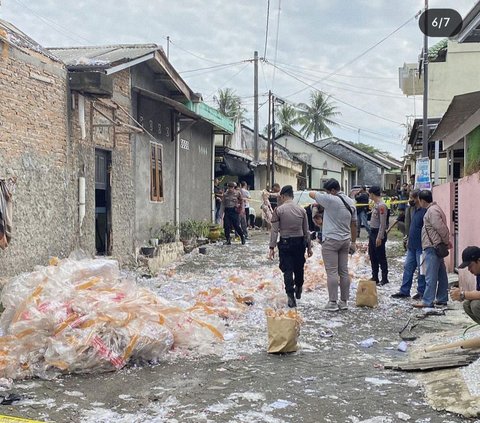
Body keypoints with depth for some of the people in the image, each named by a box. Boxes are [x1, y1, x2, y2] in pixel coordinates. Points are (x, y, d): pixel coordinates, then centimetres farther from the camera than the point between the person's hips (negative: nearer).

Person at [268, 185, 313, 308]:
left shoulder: (278, 210, -8)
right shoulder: (301, 210, 1)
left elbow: (274, 231, -9)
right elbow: (306, 231, 5)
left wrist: (272, 248, -6)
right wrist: (309, 246, 13)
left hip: (285, 243, -3)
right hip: (299, 242, 3)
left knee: (287, 270, 2)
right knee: (299, 268, 19)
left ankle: (291, 296, -5)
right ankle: (298, 290, 38)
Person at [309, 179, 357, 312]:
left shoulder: (330, 200, -14)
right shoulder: (350, 202, 8)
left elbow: (312, 194, -4)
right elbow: (354, 224, 13)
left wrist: (319, 194, 17)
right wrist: (353, 242, 19)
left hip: (331, 241, -7)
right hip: (345, 241, 7)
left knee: (332, 272, -4)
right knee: (344, 271, 9)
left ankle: (333, 302, -3)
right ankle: (344, 302, 14)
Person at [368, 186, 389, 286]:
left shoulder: (381, 205, -18)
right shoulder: (375, 204, 11)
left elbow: (383, 223, -20)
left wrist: (379, 237, -21)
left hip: (379, 233, -10)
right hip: (372, 232, 10)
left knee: (381, 257, 0)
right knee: (373, 256, 15)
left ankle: (384, 278, 9)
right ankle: (375, 277, 25)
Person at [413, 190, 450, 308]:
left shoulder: (432, 211, -17)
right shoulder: (434, 209, 16)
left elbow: (441, 228, -21)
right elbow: (442, 228, 20)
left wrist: (446, 241, -11)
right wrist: (446, 241, 17)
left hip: (433, 247, -11)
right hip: (436, 247, 11)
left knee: (431, 275, -8)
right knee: (441, 274, 13)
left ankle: (427, 301, -6)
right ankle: (442, 299, 20)